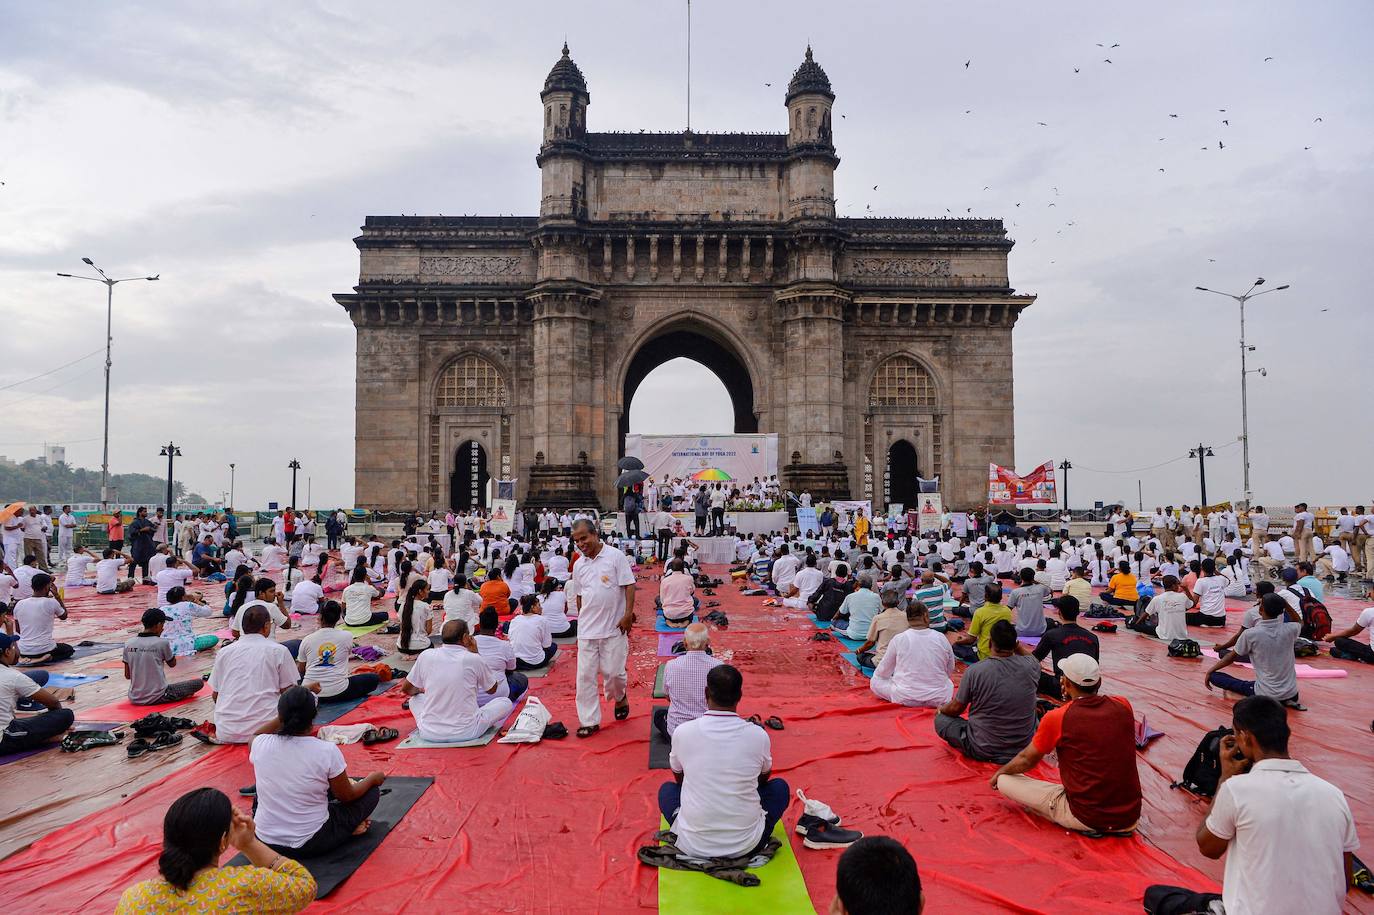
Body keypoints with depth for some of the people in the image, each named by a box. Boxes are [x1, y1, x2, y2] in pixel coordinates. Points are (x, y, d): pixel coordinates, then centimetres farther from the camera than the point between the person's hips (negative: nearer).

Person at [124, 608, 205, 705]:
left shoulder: (128, 644, 0)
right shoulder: (162, 643, -13)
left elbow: (127, 675, 5)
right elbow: (172, 664, 6)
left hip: (134, 699, 6)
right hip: (156, 698, -6)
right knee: (199, 682, 3)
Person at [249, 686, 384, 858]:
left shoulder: (260, 744, -13)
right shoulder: (327, 751, -20)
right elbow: (347, 796, -4)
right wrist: (372, 778, 13)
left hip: (265, 839, 2)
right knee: (372, 791, 14)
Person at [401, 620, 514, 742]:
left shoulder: (426, 656, -3)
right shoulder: (474, 659, -10)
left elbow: (406, 689, 11)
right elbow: (492, 689, 9)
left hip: (429, 734, 2)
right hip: (466, 733, -2)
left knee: (415, 698, 30)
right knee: (506, 703, 15)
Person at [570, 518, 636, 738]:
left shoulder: (615, 556, -7)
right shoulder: (578, 565, 7)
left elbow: (629, 586, -8)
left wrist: (628, 614, -14)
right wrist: (581, 619, 16)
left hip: (614, 628, -4)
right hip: (587, 629, 4)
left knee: (613, 671, 0)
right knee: (585, 675, 2)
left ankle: (620, 698, 33)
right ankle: (590, 721, 12)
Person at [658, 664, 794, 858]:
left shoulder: (682, 732, -9)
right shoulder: (758, 735, -8)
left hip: (693, 846, 0)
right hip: (746, 845, 0)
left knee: (667, 789, 28)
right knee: (780, 787, 24)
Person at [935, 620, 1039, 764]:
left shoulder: (974, 671, -20)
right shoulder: (1030, 666, -13)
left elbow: (956, 708, -4)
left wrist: (941, 709, 16)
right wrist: (1015, 644, 7)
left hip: (982, 750, -5)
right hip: (1024, 747, 5)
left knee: (940, 719, 13)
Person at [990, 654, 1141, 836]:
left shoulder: (1056, 718, -14)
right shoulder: (1123, 706, -5)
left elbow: (1027, 761, 2)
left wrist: (1000, 772, 22)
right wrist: (1072, 697, 20)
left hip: (1085, 819, -6)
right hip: (1131, 819, 6)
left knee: (1005, 782, 1)